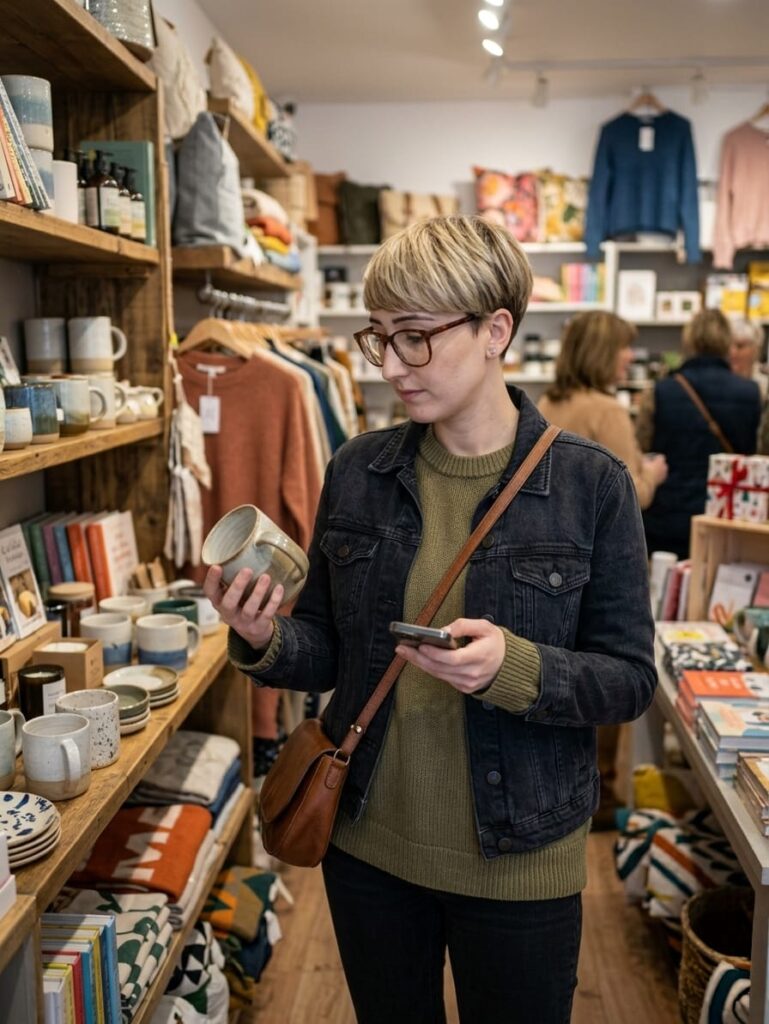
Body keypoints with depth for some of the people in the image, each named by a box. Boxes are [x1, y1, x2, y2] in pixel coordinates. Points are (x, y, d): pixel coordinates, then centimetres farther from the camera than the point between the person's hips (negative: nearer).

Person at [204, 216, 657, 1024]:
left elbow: (629, 678, -9)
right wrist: (265, 641, -19)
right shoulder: (357, 472, -4)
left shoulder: (590, 485, -13)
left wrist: (515, 667, -27)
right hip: (366, 846, 3)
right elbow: (329, 651, 2)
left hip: (518, 861, -2)